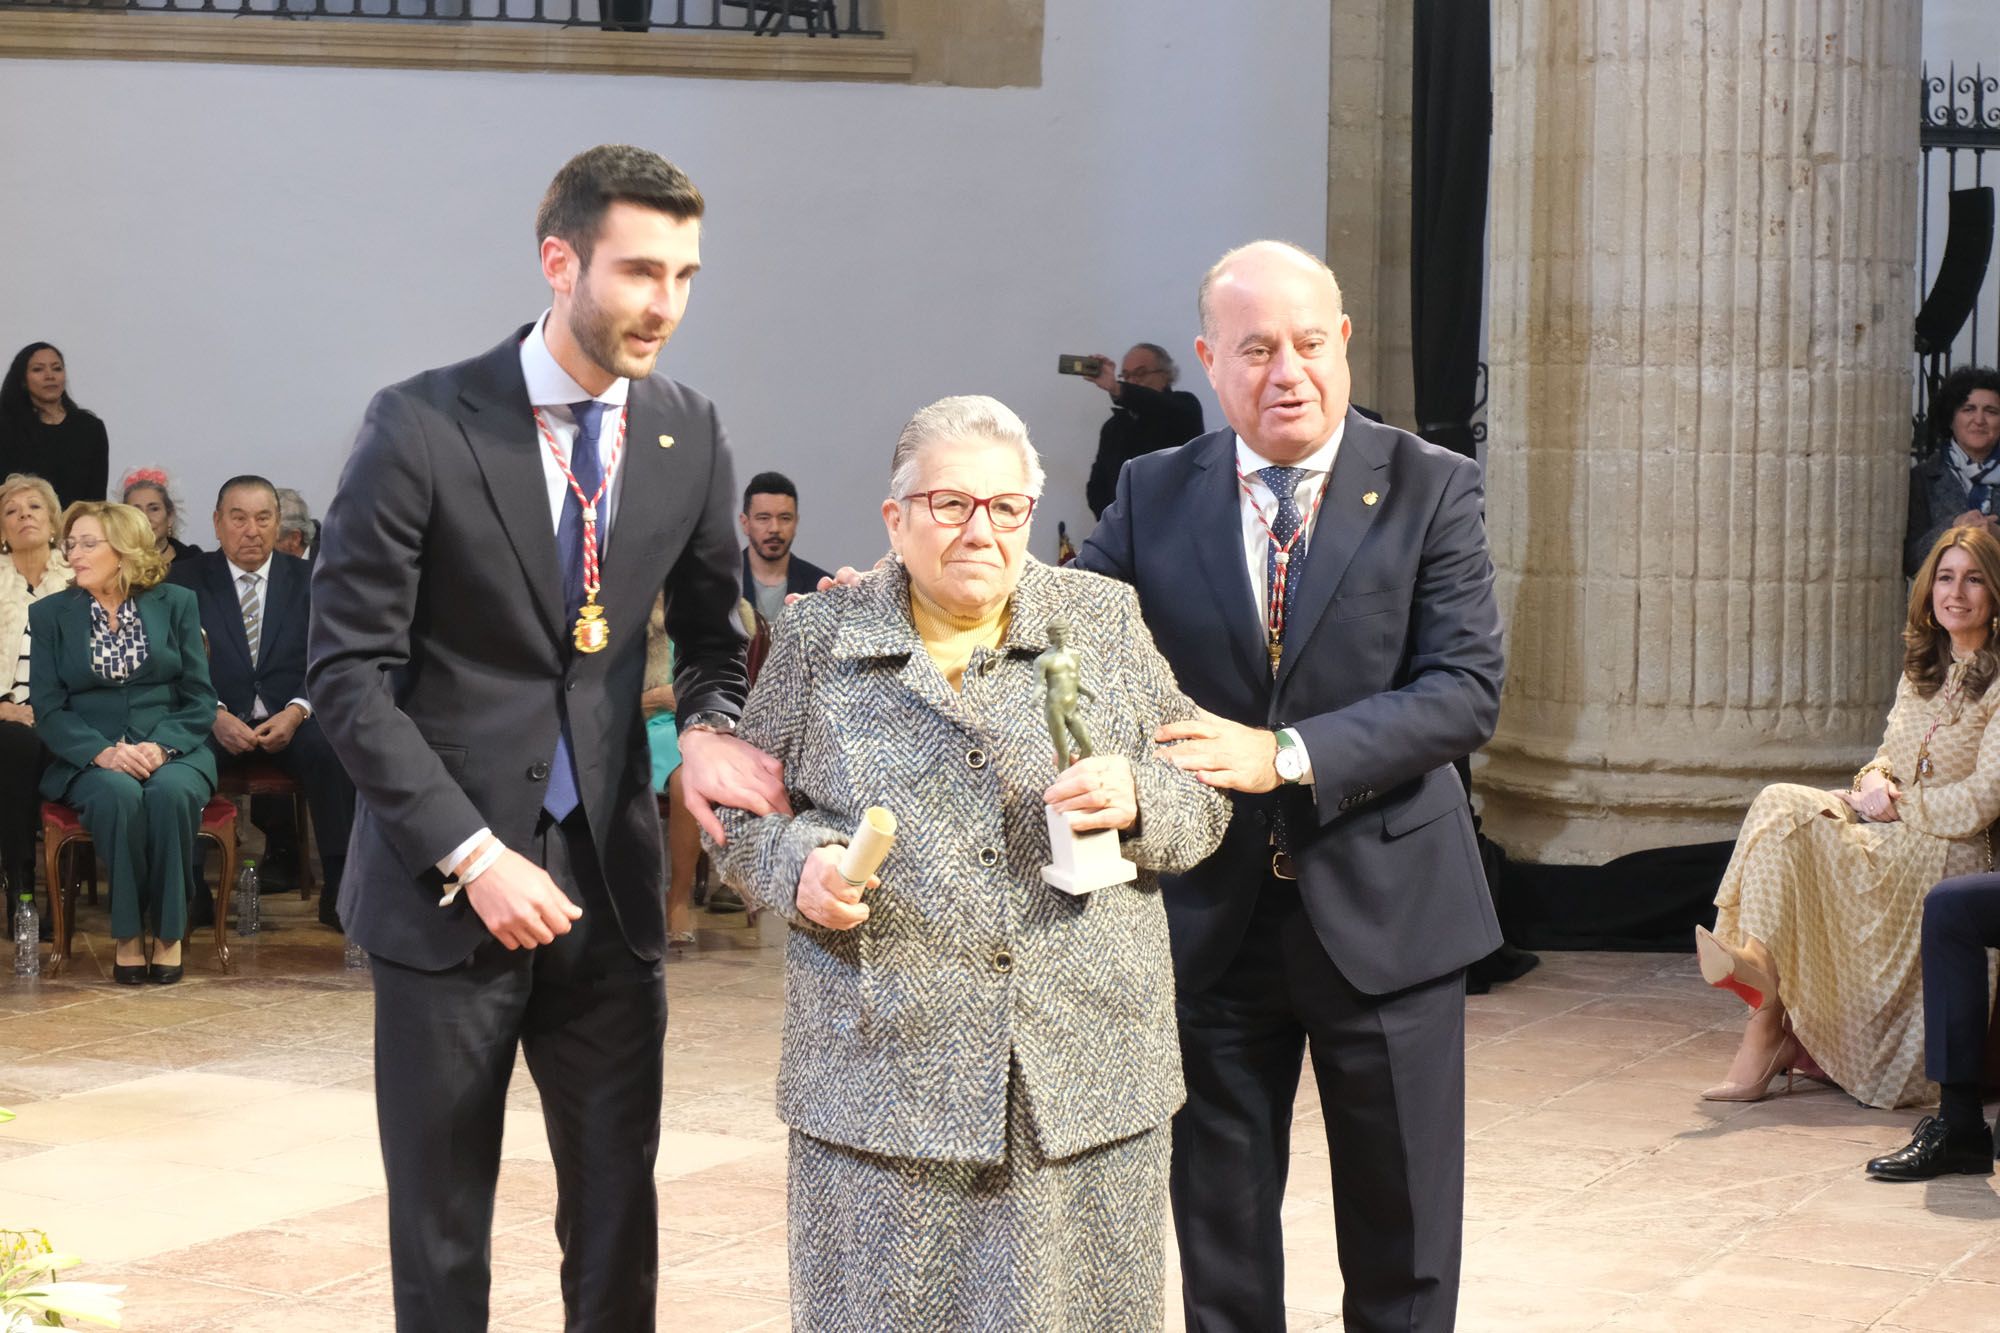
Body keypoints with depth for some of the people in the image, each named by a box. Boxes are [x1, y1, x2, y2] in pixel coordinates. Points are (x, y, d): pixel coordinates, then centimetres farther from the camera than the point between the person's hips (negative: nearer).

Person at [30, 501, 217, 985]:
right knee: (119, 795, -35)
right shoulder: (49, 614, 7)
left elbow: (199, 697, 3)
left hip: (171, 752, 0)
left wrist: (161, 747, -16)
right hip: (89, 760, 0)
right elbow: (47, 709, 0)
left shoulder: (176, 604, 7)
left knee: (169, 793, -35)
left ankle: (168, 934, -22)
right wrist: (105, 753, -17)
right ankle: (126, 935, -23)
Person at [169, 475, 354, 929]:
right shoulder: (186, 579, 7)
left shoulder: (309, 580, 10)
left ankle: (341, 892, -24)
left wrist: (296, 712, -14)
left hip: (290, 719, 1)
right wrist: (215, 716, -16)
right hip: (214, 720, -1)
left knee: (334, 751, -32)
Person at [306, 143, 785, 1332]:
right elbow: (349, 675, -9)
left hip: (610, 878, 3)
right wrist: (470, 855, -16)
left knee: (619, 1213, 7)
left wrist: (709, 726, -8)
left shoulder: (689, 435, 2)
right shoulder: (423, 429, -10)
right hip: (446, 885, -3)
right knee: (441, 1231, 9)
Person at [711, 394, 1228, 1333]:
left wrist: (1136, 800, -11)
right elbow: (742, 821, 10)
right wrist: (799, 865, -10)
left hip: (1086, 1072, 1)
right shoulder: (818, 639, 6)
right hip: (886, 1074, -1)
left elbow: (1204, 804, 10)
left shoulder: (1104, 621, 8)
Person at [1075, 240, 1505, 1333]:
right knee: (1217, 1244, 13)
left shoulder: (1429, 487, -5)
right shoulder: (1154, 495, 2)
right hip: (1210, 916, 2)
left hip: (1380, 911, -2)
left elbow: (1466, 691, -13)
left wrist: (1288, 755, -24)